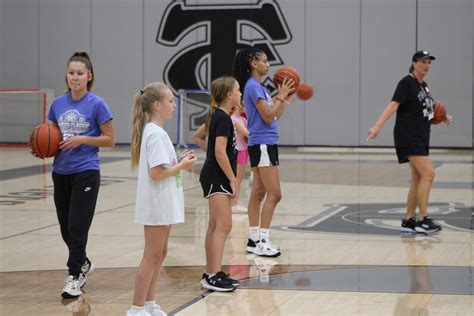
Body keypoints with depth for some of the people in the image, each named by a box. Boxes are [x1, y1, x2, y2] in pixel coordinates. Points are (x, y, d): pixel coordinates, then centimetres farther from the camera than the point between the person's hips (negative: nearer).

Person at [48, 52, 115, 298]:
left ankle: (74, 276, 3)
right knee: (65, 228, 12)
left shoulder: (97, 104, -8)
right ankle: (83, 264, 34)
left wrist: (82, 139, -17)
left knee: (77, 227, -7)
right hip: (61, 172, 5)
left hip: (86, 173, -5)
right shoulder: (58, 104, 6)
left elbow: (110, 140, -6)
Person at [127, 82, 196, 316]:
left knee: (159, 254, 15)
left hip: (162, 205, 10)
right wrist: (182, 166, -13)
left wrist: (179, 162, 4)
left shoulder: (154, 132, 11)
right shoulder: (156, 134, -19)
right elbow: (157, 173, -24)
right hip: (157, 205, -10)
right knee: (152, 256, -2)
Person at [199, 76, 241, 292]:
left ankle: (210, 274, 16)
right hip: (216, 178, -10)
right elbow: (220, 153, -21)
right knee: (223, 226, -12)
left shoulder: (217, 116, 14)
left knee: (215, 227, 11)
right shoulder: (223, 118, -15)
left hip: (216, 178, 10)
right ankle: (214, 277, -15)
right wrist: (233, 180, -16)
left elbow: (199, 135, 26)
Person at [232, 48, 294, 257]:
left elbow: (274, 117, 18)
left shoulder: (260, 87, 17)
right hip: (262, 144, -10)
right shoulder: (253, 86, -13)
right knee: (274, 194, -12)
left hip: (266, 144, 10)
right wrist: (281, 96, -11)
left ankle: (254, 240, 15)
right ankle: (262, 242, -12)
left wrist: (286, 99, 14)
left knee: (259, 193, 11)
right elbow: (268, 116, -18)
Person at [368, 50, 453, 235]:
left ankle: (408, 221, 15)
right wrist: (377, 126, -31)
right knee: (428, 173, -18)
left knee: (418, 179, 9)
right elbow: (394, 104, -20)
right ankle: (423, 220, -15)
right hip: (408, 137, -9)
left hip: (421, 138, 9)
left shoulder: (424, 86, 16)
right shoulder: (407, 83, -9)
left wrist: (443, 119, 12)